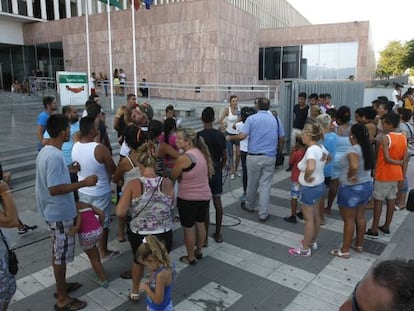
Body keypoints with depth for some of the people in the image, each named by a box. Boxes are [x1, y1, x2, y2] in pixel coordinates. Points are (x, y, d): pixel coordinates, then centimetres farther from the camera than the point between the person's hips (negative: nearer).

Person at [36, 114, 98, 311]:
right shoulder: (54, 156, -27)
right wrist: (83, 183, -28)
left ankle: (61, 286, 40)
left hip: (55, 211, 10)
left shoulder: (46, 151, 5)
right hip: (60, 214, -10)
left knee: (58, 252, 23)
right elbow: (54, 189, -30)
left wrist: (69, 170, 22)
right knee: (61, 255, 3)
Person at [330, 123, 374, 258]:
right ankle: (359, 245, 34)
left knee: (348, 220, 3)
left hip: (351, 188, -8)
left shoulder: (353, 149, -23)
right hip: (366, 185, 8)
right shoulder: (367, 148, 3)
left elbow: (354, 166, -40)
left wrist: (350, 176, -24)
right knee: (360, 217, 19)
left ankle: (345, 250, 14)